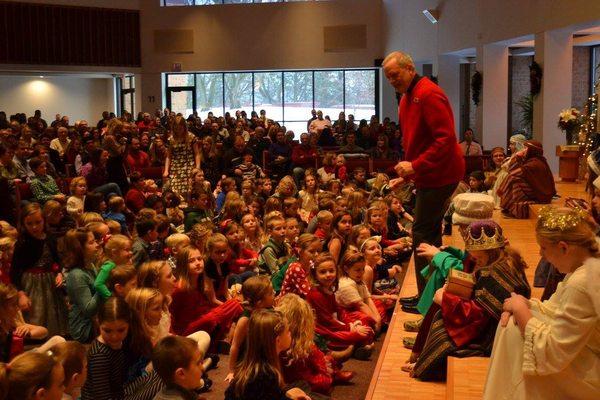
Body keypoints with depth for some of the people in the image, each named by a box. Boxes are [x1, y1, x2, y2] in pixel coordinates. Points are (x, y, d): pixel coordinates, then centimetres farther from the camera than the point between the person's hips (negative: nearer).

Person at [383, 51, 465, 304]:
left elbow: (445, 138, -24)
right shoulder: (407, 98, 15)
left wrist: (416, 166, -24)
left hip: (439, 176, -10)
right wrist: (408, 166, 8)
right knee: (429, 233, 15)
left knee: (423, 234, -7)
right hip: (427, 176, 10)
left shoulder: (429, 95, -17)